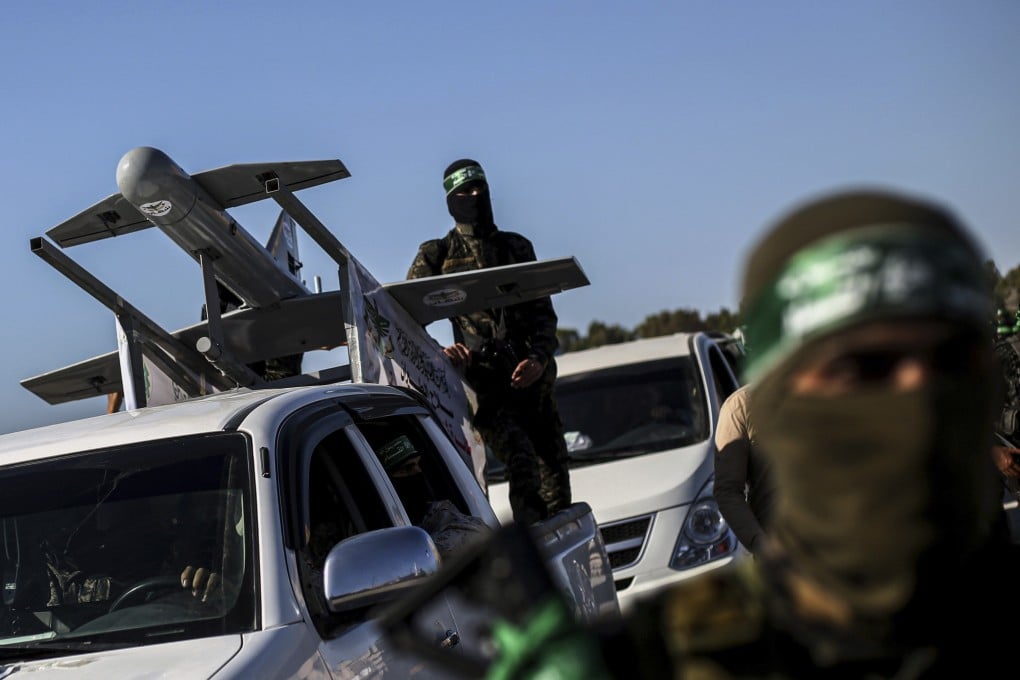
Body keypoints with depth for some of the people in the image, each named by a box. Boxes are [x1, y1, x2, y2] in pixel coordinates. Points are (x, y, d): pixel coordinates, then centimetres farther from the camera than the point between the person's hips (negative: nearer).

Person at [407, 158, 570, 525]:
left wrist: (540, 357, -5)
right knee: (523, 464, -22)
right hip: (484, 381, -4)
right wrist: (440, 353, -11)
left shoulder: (516, 247, 18)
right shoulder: (435, 256, 10)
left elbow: (542, 311, 14)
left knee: (554, 475, 1)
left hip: (532, 376, 4)